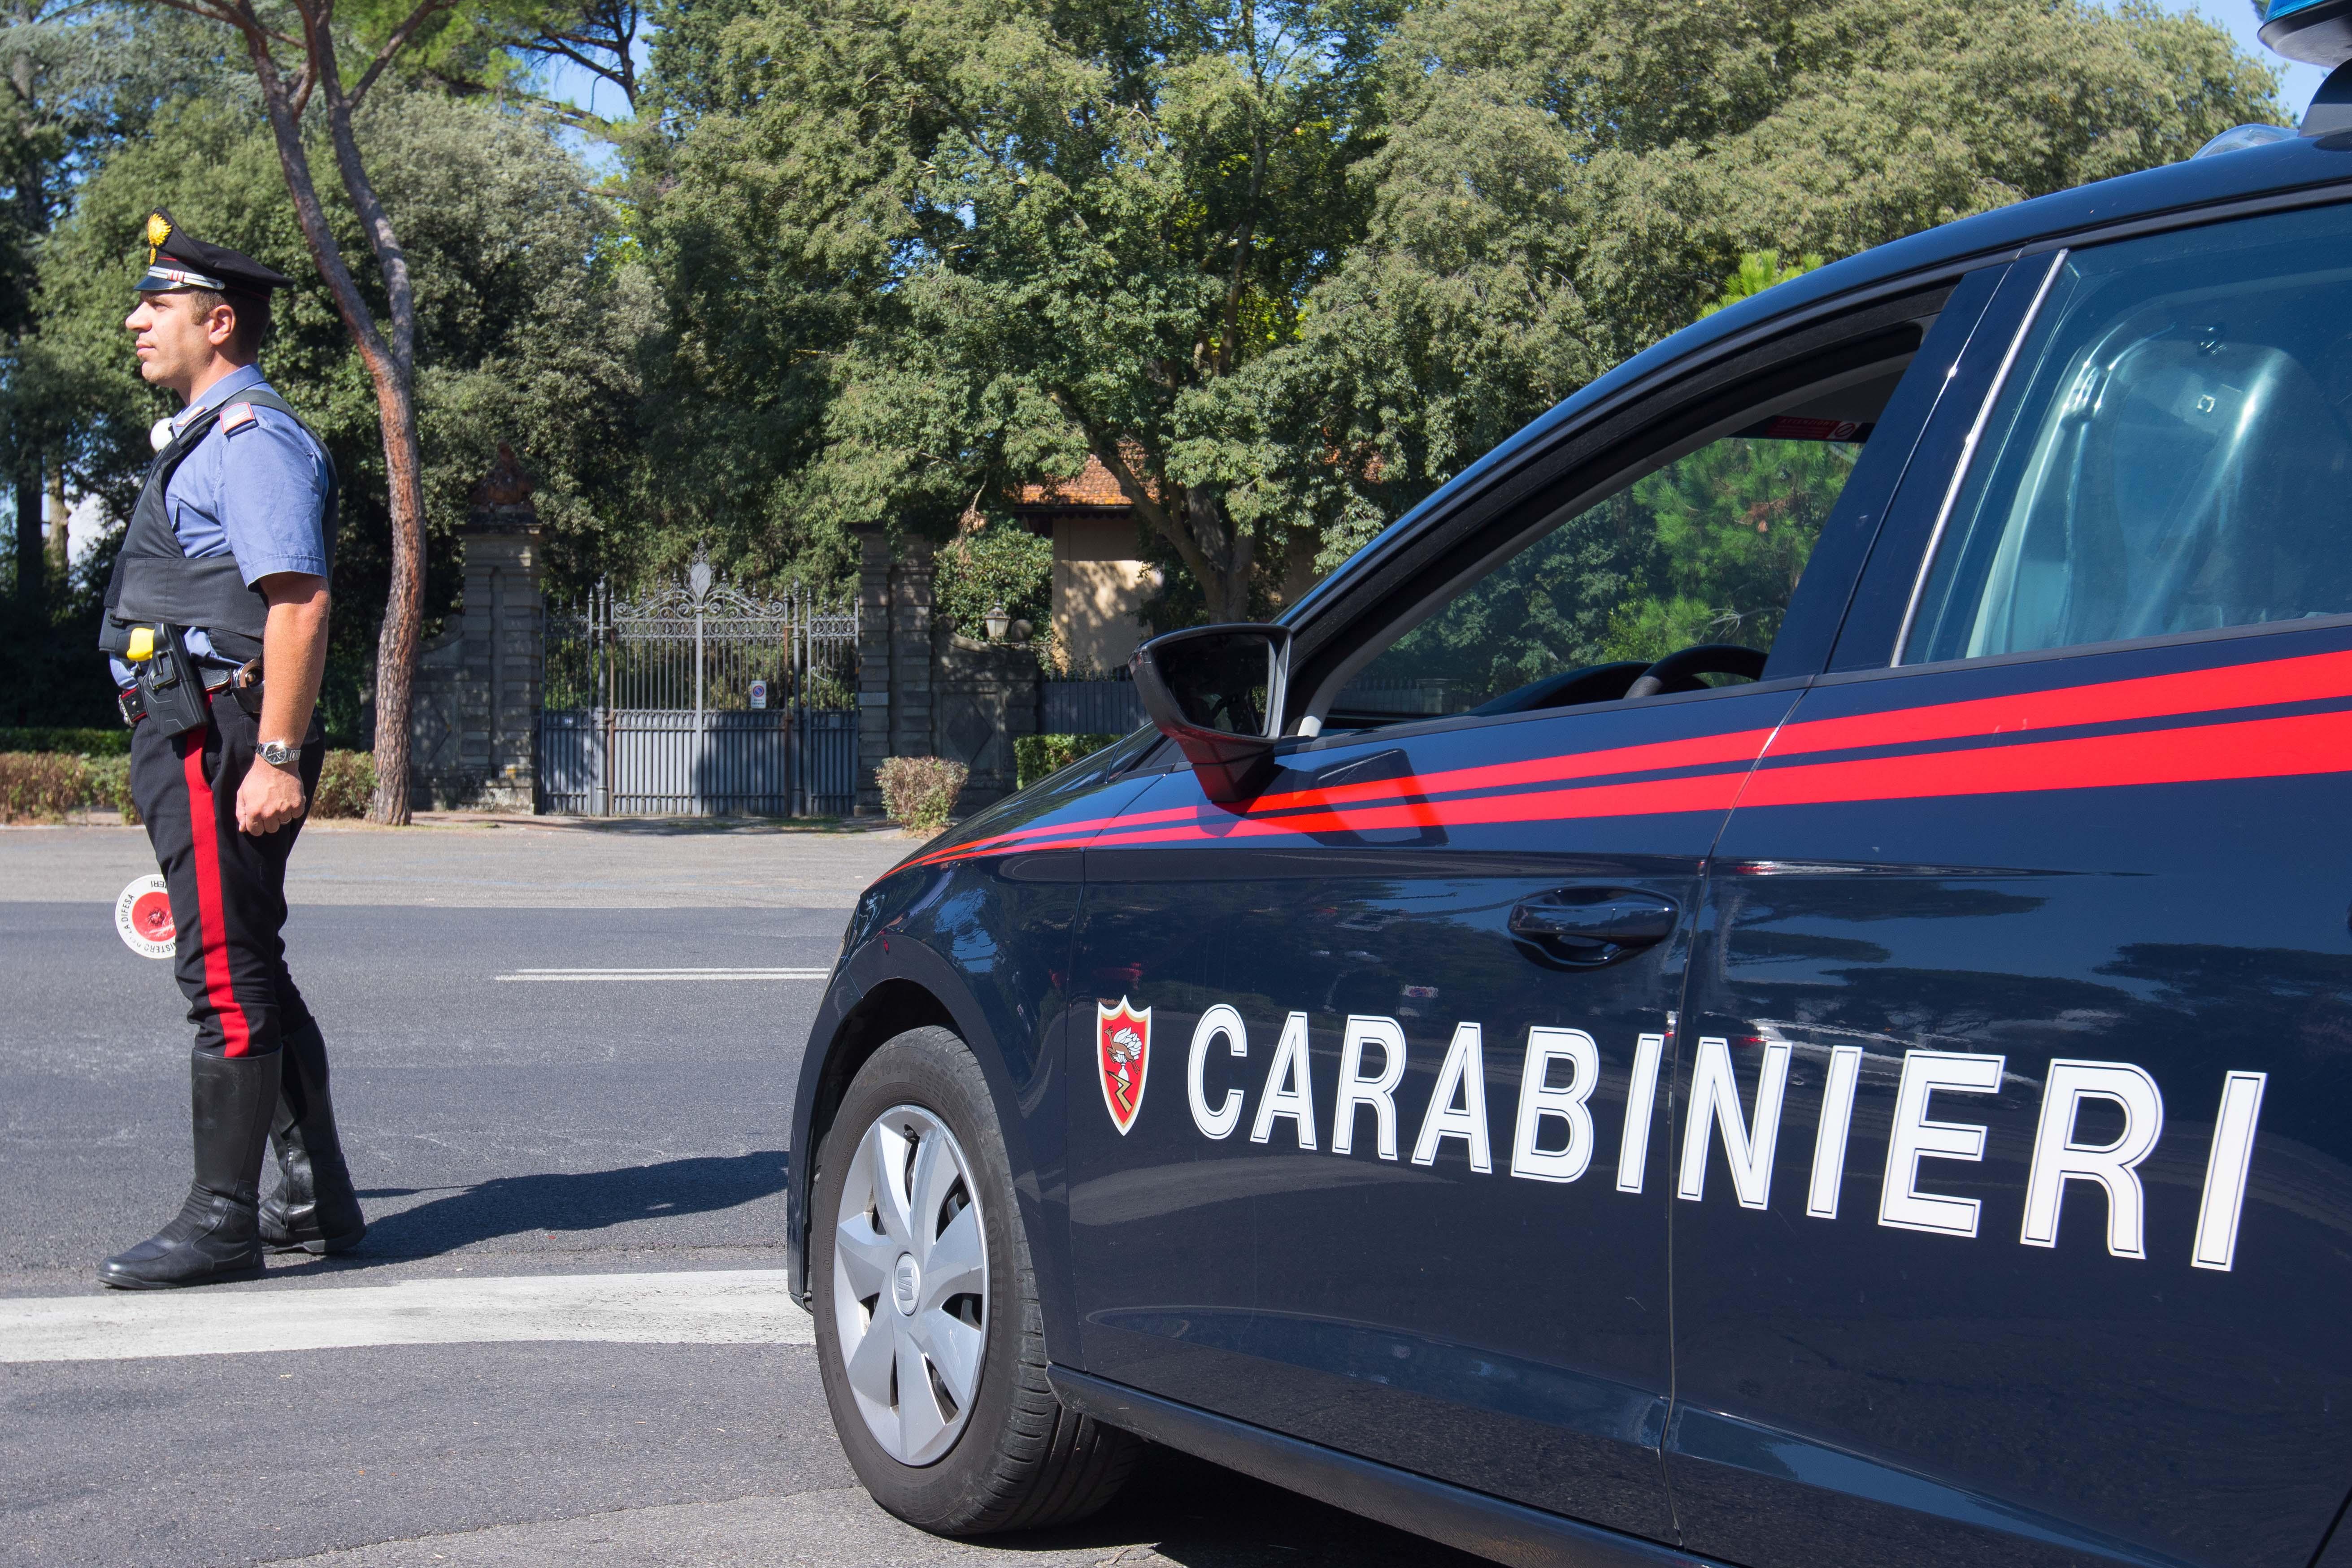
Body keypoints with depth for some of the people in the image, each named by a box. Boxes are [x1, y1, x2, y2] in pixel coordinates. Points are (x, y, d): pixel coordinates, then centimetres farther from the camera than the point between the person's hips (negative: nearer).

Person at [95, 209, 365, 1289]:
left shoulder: (251, 438, -11)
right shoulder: (205, 439, 23)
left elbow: (299, 602, -20)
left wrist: (278, 757, -25)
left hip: (219, 740, -11)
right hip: (194, 742, 11)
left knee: (226, 975, -8)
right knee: (250, 971, 13)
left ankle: (222, 1221, -6)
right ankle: (316, 1199, 20)